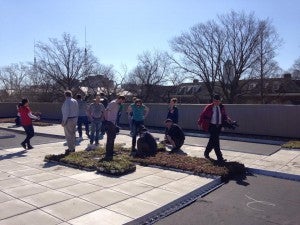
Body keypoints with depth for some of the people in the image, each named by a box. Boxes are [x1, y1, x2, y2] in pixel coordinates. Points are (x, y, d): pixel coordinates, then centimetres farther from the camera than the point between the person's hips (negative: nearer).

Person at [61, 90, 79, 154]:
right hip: (74, 119, 9)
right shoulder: (75, 101, 11)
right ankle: (73, 148, 24)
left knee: (68, 135, -2)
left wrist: (63, 121, -15)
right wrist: (76, 119, 17)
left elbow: (66, 112, -19)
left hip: (68, 120, -9)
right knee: (73, 134, 15)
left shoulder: (67, 102, -14)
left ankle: (70, 149, 1)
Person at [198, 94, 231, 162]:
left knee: (212, 140, 14)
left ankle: (206, 153, 34)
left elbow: (224, 115, 15)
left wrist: (227, 118, -7)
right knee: (216, 141, -10)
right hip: (212, 126, -5)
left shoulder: (222, 107, 7)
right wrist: (199, 123, 4)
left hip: (219, 126, 5)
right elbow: (203, 115, 1)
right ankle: (219, 157, -6)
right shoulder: (209, 107, -6)